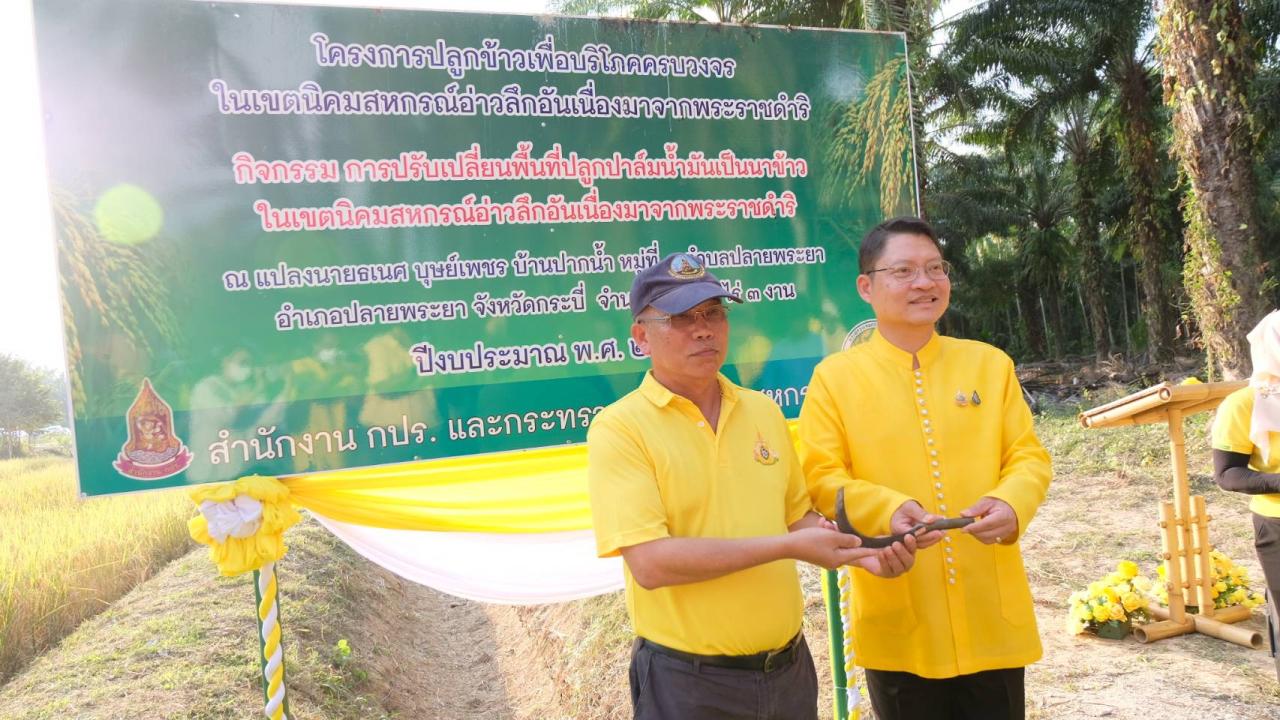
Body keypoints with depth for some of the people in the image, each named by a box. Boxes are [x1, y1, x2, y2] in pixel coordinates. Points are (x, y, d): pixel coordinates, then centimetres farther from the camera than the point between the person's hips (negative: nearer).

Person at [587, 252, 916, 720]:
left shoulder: (763, 411, 5)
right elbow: (649, 562, -22)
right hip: (688, 682, -5)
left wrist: (857, 551, -4)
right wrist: (788, 547, -21)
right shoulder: (619, 429, -13)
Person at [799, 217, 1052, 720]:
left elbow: (1029, 456, 5)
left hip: (993, 616, 3)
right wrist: (887, 510, -24)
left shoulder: (989, 363, 6)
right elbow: (819, 477, -7)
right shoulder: (835, 376, -4)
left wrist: (1010, 503, -17)